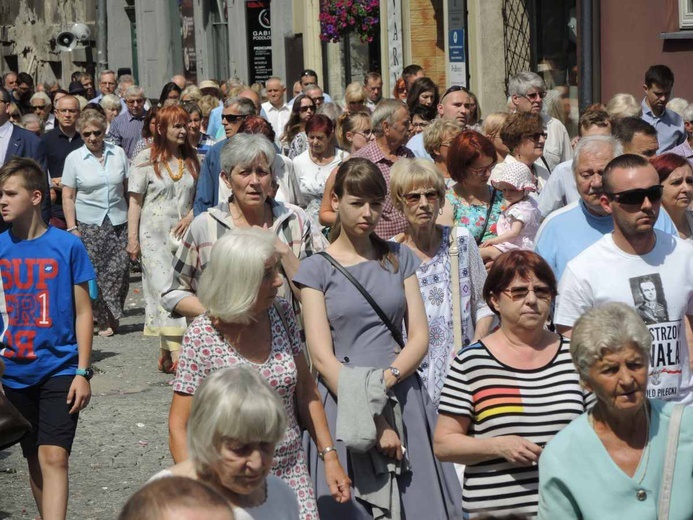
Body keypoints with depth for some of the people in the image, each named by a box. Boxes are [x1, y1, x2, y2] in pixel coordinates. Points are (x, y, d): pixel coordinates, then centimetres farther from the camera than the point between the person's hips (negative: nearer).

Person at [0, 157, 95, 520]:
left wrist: (82, 373, -6)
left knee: (53, 457, -13)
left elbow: (82, 312, -2)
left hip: (60, 369, -3)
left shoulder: (67, 246, -6)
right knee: (34, 459, 13)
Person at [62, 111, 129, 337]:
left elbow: (128, 188, 9)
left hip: (118, 222, 1)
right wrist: (72, 228, -5)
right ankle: (103, 320, 9)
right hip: (89, 225, -1)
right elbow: (68, 197, 1)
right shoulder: (74, 159, 0)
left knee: (119, 271, -5)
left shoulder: (118, 153, 4)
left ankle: (113, 317, 12)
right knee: (95, 274, -3)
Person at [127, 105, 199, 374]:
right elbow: (135, 201, -1)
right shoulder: (146, 160, 0)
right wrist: (132, 238, -6)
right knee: (166, 290, -12)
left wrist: (191, 216, -4)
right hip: (155, 235, -4)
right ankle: (177, 354, -19)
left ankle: (166, 351, 12)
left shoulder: (191, 159, 12)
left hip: (184, 233, 4)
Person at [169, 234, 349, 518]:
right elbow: (179, 426, -12)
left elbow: (305, 389, 9)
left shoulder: (282, 313, -1)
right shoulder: (202, 336, -14)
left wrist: (330, 456, 4)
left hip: (291, 474, 4)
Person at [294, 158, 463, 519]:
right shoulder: (316, 268, 1)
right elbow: (321, 356, -6)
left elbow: (419, 337, 6)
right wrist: (373, 420, -14)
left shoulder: (400, 258, 12)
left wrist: (386, 379, -14)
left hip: (404, 401, 3)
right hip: (344, 405, -3)